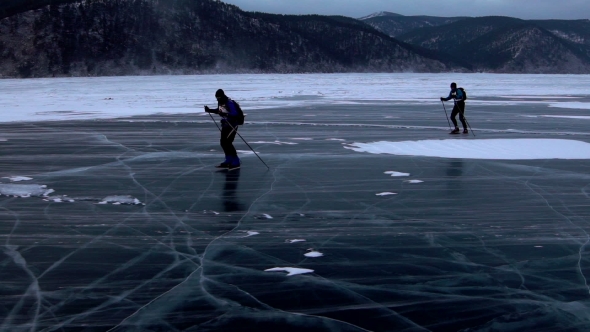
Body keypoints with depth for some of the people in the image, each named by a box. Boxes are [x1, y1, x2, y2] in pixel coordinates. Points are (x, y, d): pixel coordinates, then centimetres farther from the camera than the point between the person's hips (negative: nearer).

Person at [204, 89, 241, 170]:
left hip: (232, 124, -9)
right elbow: (219, 111, 23)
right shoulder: (220, 102, 6)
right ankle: (228, 161, 22)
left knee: (227, 142, -12)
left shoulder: (229, 103, -22)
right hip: (225, 123, 9)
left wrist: (225, 114, -42)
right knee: (223, 142, 10)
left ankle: (236, 162, -6)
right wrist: (210, 110, 13)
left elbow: (234, 114, -30)